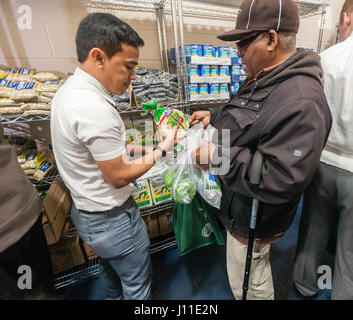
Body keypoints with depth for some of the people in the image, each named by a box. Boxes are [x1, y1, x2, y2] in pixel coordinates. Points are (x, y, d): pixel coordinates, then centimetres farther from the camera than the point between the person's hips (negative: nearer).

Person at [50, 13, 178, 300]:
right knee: (137, 284, 20)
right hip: (112, 220, -9)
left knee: (111, 270, 35)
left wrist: (136, 147, 2)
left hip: (85, 211, 9)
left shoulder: (68, 90, 1)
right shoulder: (94, 108, -31)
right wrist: (162, 149, -15)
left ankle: (114, 297, 61)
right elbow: (119, 177, -24)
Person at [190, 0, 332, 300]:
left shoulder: (300, 102, -30)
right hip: (242, 206, 10)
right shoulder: (262, 79, 4)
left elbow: (282, 180, -33)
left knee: (248, 285, 19)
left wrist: (218, 156, -29)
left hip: (253, 218, -9)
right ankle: (264, 290, 65)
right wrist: (213, 116, 7)